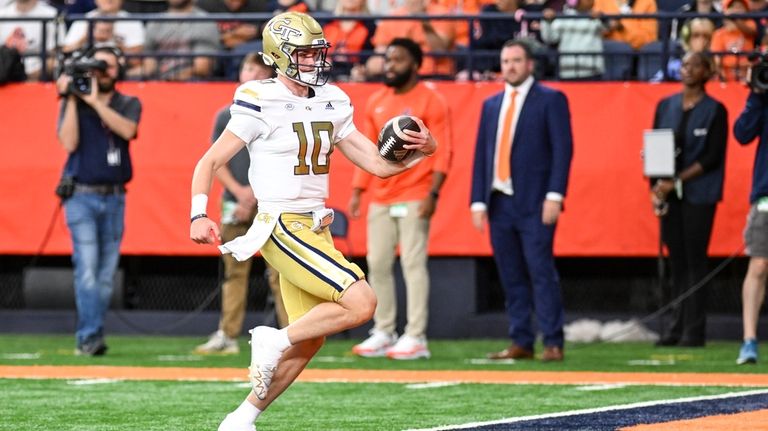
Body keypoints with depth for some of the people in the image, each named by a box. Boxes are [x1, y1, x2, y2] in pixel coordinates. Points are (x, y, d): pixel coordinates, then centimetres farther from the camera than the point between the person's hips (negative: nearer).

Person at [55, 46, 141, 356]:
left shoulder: (129, 104, 8)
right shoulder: (73, 103, 5)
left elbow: (127, 130, -14)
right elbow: (69, 142, -10)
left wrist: (93, 100, -16)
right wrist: (72, 98, -11)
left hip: (114, 199, 2)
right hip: (82, 197, -2)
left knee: (106, 274, 3)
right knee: (87, 269, -15)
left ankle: (88, 338, 10)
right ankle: (90, 336, -19)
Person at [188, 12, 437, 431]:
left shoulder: (331, 105, 10)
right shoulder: (261, 105, -11)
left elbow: (379, 164, 11)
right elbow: (209, 163, -8)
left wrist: (421, 150, -8)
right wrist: (199, 215, -22)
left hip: (315, 230, 8)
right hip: (282, 228, -8)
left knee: (310, 339, 10)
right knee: (361, 303, -18)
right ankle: (274, 341, -3)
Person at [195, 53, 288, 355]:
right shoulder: (226, 116, 11)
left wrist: (255, 195, -11)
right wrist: (239, 191, -7)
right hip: (234, 203, 3)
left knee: (279, 271, -7)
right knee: (234, 271, 5)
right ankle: (227, 335, 7)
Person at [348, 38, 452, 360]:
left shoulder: (431, 102, -4)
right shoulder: (376, 102, 14)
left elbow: (443, 153, -9)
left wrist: (433, 193, -18)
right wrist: (357, 191, 9)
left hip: (414, 198, -6)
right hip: (380, 198, 6)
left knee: (413, 263, -8)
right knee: (377, 264, 5)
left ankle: (416, 337, -7)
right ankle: (383, 333, 13)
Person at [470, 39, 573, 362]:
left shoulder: (551, 100, 1)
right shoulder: (491, 105, 18)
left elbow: (562, 149, -6)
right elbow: (481, 154, 16)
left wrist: (554, 195, -15)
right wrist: (478, 201, 8)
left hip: (534, 203, -6)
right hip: (499, 202, 6)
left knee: (541, 272, -9)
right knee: (511, 277, 5)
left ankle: (553, 343, -8)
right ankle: (521, 342, 9)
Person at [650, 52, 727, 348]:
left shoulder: (715, 111, -1)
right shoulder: (666, 106, 12)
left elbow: (712, 157, -7)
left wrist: (676, 181, -13)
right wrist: (656, 188, 0)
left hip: (699, 194, -4)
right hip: (669, 194, 4)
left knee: (695, 260, -5)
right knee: (676, 260, 5)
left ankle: (694, 331, -4)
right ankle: (676, 327, 9)